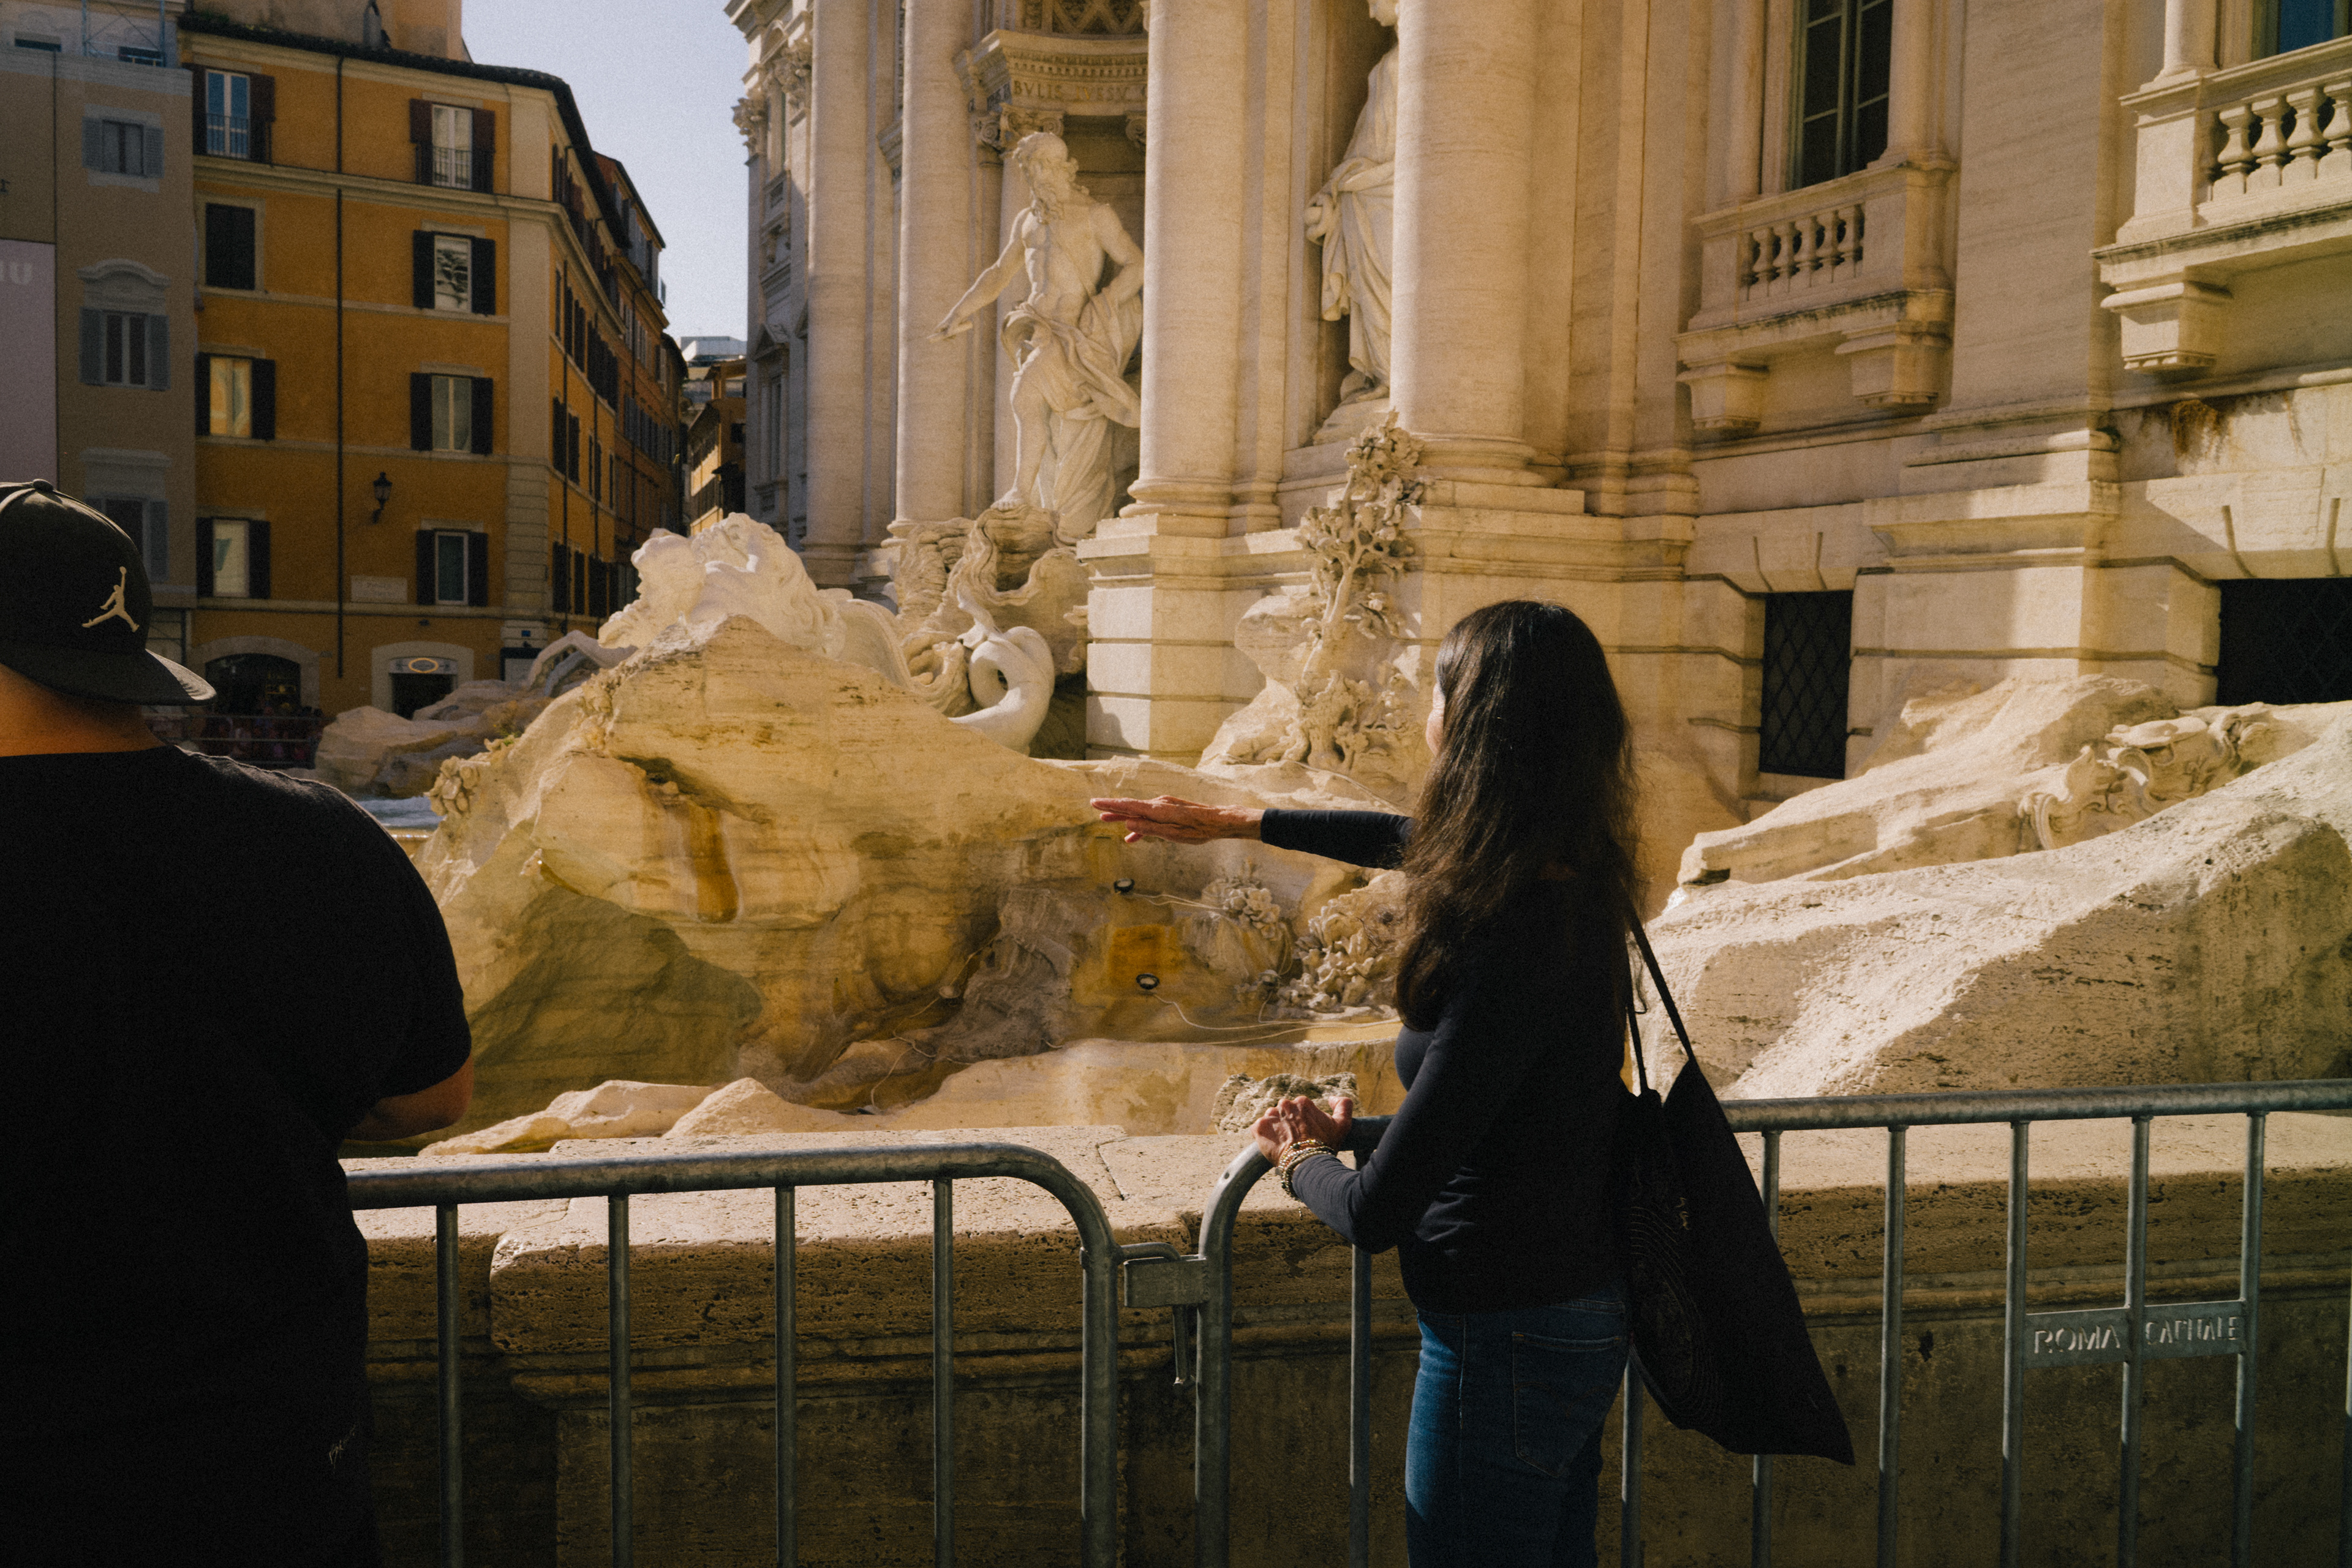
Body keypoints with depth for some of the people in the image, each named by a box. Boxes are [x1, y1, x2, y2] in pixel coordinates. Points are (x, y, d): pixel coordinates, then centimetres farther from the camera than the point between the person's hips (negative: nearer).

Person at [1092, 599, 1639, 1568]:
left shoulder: (1515, 946, -31)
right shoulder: (1569, 879, -3)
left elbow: (1374, 1214, -26)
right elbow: (1408, 839, 21)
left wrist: (1304, 1158, -3)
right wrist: (1237, 824, 31)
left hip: (1507, 1341, -9)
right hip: (1574, 1315, 9)